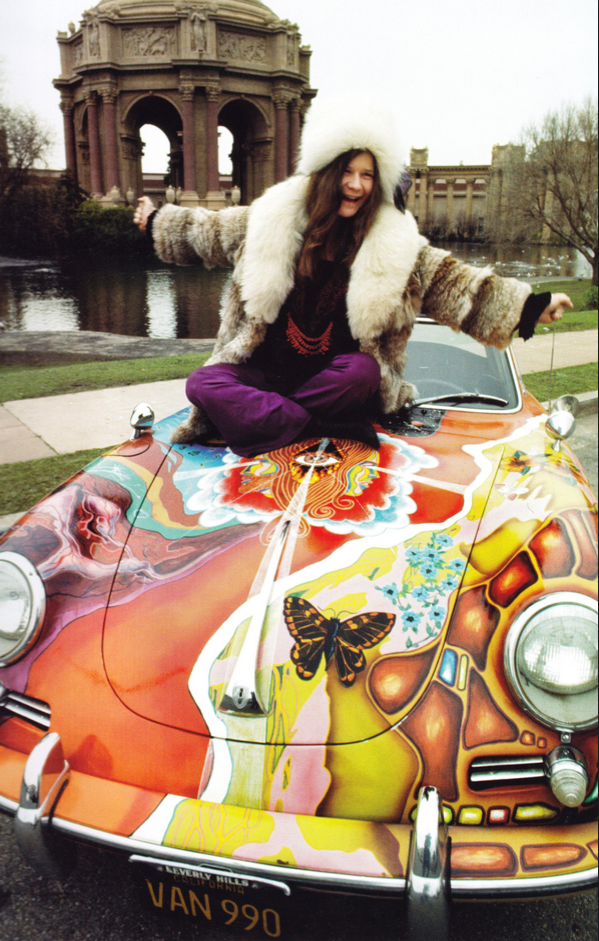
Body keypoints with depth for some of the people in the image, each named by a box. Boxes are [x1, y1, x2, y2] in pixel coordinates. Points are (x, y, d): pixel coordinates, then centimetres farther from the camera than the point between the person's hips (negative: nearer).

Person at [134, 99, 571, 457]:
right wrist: (158, 221, 26)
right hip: (263, 370, 1)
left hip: (337, 378, -1)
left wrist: (529, 307, -7)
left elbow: (454, 282, -2)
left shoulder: (396, 243, -1)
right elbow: (210, 231, 18)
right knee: (203, 382, -24)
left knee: (364, 369, -34)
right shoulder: (270, 219, 2)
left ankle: (245, 420, -21)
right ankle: (326, 428, -31)